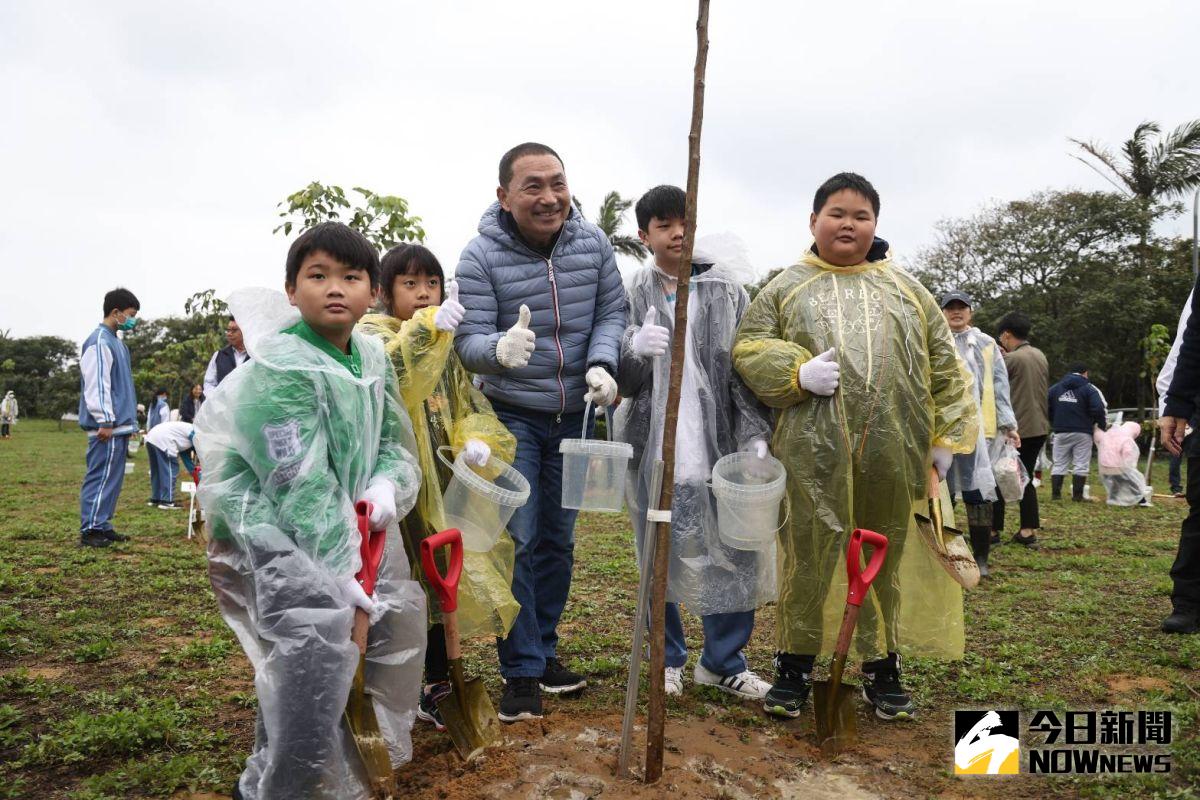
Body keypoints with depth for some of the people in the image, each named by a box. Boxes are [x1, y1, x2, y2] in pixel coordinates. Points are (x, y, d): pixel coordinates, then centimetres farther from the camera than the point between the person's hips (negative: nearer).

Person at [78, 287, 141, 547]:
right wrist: (105, 421, -19)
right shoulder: (99, 341, -13)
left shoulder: (116, 341, 17)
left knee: (113, 478, 13)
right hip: (108, 426, -10)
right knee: (101, 477, -6)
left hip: (119, 425, 10)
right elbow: (96, 385, -18)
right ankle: (90, 530, -2)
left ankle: (102, 526, 19)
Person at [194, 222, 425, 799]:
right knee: (316, 643, -18)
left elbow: (393, 438, 9)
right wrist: (339, 567, -23)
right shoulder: (280, 368, -22)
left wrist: (386, 484, -13)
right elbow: (297, 481, -24)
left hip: (345, 517, 9)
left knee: (398, 614, 13)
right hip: (269, 522, -8)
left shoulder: (373, 357, 2)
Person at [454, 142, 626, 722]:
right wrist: (499, 349, -43)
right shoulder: (481, 256, -16)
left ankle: (543, 650, 31)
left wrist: (602, 363, -18)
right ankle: (522, 672, 8)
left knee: (558, 539, 14)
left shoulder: (592, 243, -6)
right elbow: (468, 340, -20)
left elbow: (612, 311, 1)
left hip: (573, 415, 4)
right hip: (510, 417, -4)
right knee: (517, 540, -6)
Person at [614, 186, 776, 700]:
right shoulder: (630, 295, 4)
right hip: (654, 450, 0)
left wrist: (755, 436, -7)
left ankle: (723, 662, 21)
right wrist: (635, 350, -20)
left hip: (717, 447, 0)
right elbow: (621, 381, 2)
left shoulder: (727, 290, 5)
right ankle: (669, 658, 26)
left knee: (732, 556, 4)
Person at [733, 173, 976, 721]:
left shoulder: (906, 289, 15)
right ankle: (795, 665, 20)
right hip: (813, 450, -2)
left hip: (893, 452, 2)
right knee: (808, 556, 3)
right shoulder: (786, 287, 10)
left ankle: (882, 667, 27)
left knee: (885, 558, 11)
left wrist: (947, 435, 7)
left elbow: (944, 367, 15)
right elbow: (748, 348, 4)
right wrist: (797, 371, -13)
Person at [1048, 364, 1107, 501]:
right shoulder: (1089, 389, -3)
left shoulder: (1054, 388, 8)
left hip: (1061, 432, 3)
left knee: (1059, 464, 8)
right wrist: (1102, 425, 2)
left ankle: (1055, 493, 4)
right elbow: (1098, 409, -14)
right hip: (1082, 433, -3)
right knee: (1081, 465, 3)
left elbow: (1047, 409, 7)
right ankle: (1077, 495, 1)